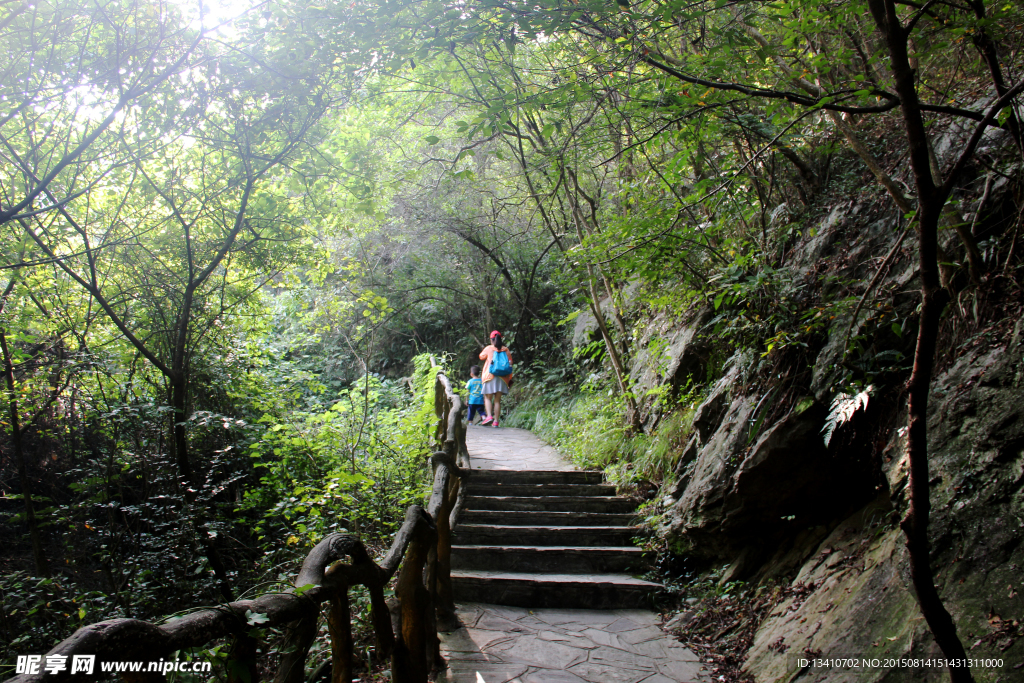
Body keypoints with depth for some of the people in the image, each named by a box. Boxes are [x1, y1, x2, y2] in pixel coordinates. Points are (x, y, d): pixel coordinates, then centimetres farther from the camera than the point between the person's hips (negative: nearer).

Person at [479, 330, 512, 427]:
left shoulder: (489, 349, 0)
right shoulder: (505, 349, 7)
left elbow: (481, 356, 19)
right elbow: (510, 363, 7)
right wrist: (509, 378, 11)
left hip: (490, 376, -3)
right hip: (502, 378, 3)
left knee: (488, 398, 1)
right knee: (497, 400, 5)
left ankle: (489, 416, -19)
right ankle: (496, 421, 1)